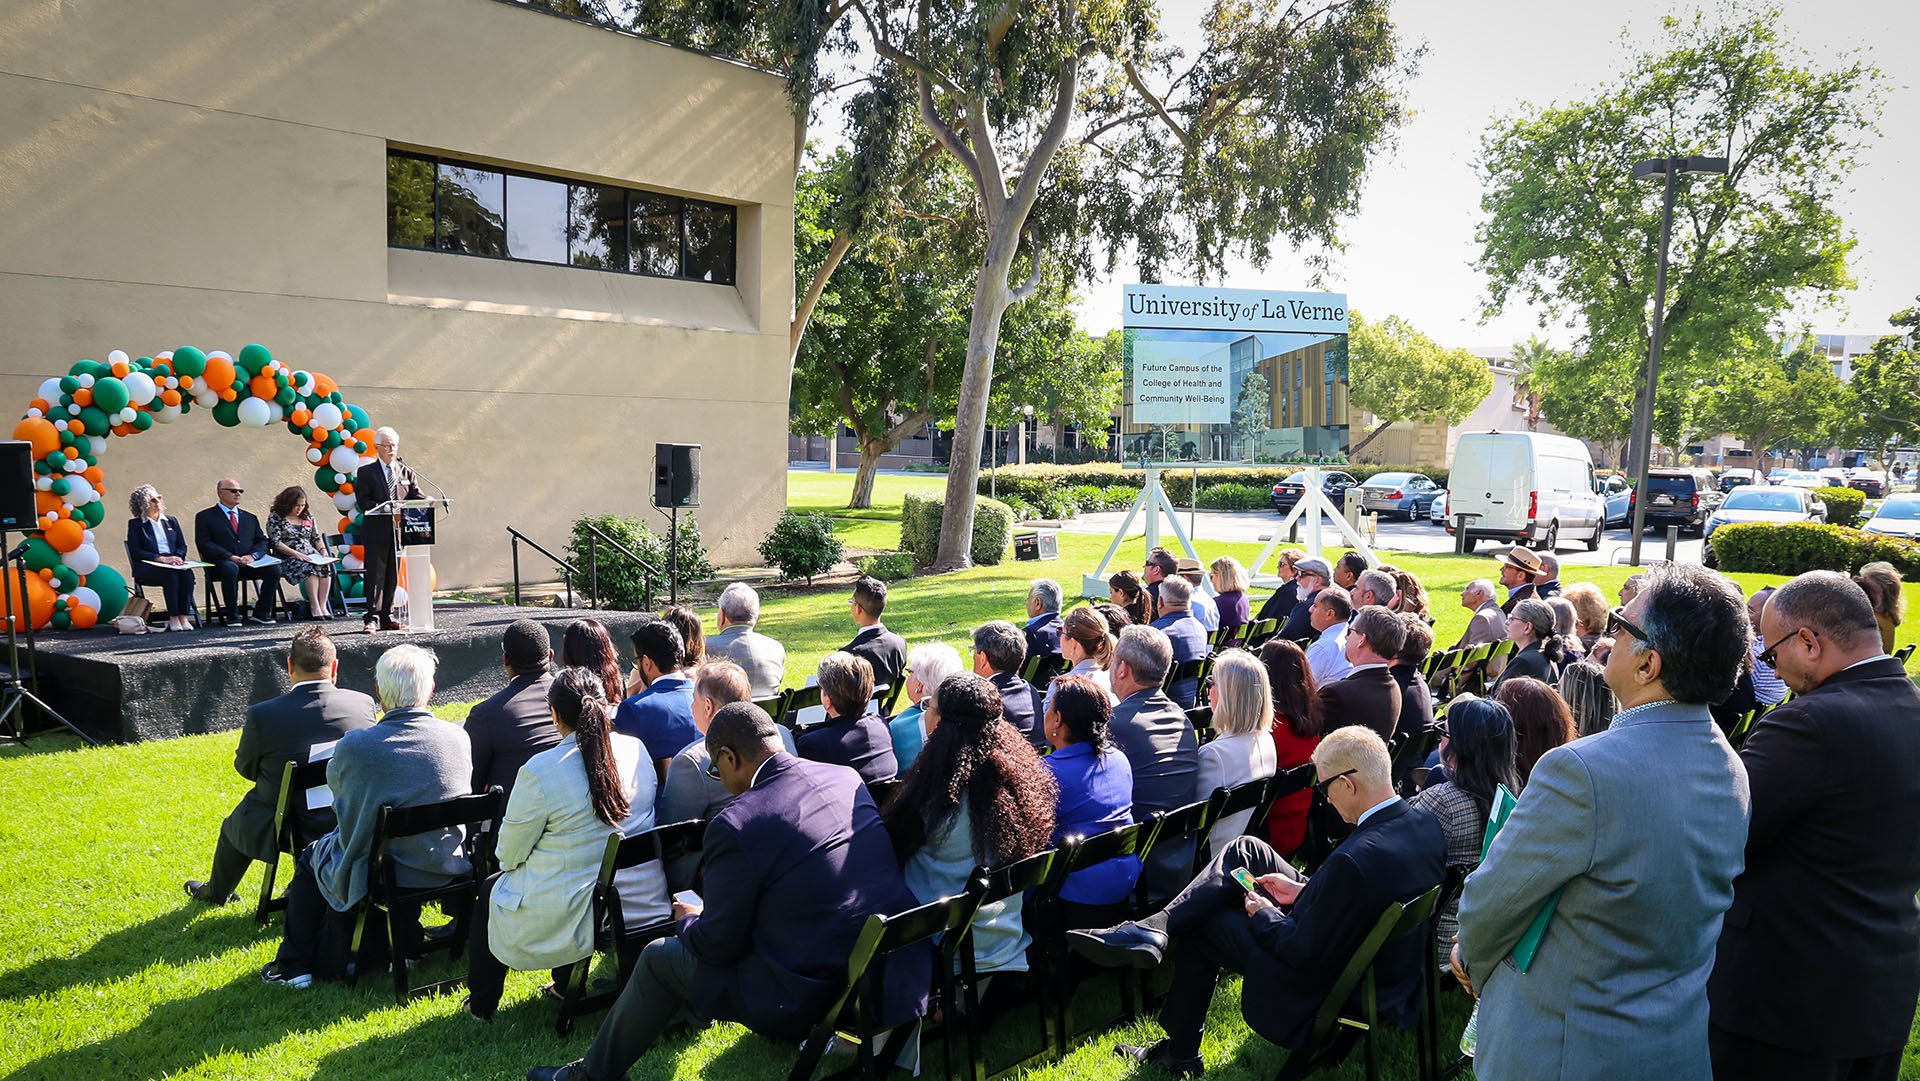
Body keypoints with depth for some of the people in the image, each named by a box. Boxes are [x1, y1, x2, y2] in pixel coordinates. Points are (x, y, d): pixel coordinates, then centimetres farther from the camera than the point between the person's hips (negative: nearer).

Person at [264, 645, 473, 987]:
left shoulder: (355, 745, -20)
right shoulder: (459, 739, -11)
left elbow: (335, 783, 2)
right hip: (447, 868, 4)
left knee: (310, 856, 28)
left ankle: (294, 966, 37)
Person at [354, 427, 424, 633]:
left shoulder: (407, 472, 13)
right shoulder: (366, 472, 4)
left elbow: (417, 498, 7)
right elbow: (363, 502, -5)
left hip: (399, 529, 4)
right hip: (376, 531, -3)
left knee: (393, 575, 7)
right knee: (376, 574, -6)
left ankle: (387, 616, 13)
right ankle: (373, 618, -7)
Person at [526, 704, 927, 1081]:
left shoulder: (734, 825, -19)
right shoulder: (848, 778, 1)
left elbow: (718, 947, -9)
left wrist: (689, 920, 14)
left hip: (815, 999, -7)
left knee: (659, 958, 15)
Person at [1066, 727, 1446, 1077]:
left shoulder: (1353, 860, -35)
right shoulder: (1426, 825, -7)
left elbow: (1308, 956, -25)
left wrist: (1264, 914, -8)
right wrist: (1303, 890, 5)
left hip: (1325, 991, -8)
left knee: (1203, 923, 10)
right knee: (1245, 850, 4)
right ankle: (1154, 929, 4)